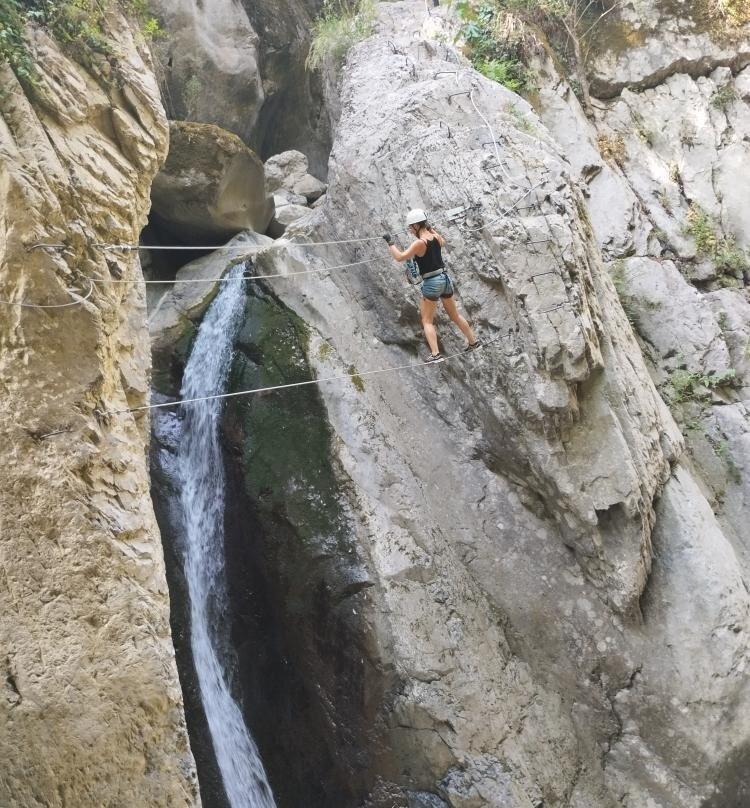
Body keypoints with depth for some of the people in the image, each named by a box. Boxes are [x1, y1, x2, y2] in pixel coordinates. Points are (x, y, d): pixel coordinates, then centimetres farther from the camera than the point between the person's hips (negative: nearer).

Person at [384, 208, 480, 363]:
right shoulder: (436, 236, 3)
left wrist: (391, 243, -5)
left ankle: (435, 354, -13)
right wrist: (430, 229, 31)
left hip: (431, 282, -7)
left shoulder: (419, 243, -17)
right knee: (455, 316, 23)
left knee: (427, 321, 0)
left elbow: (400, 257, -17)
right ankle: (473, 341, 33)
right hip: (445, 279, 7)